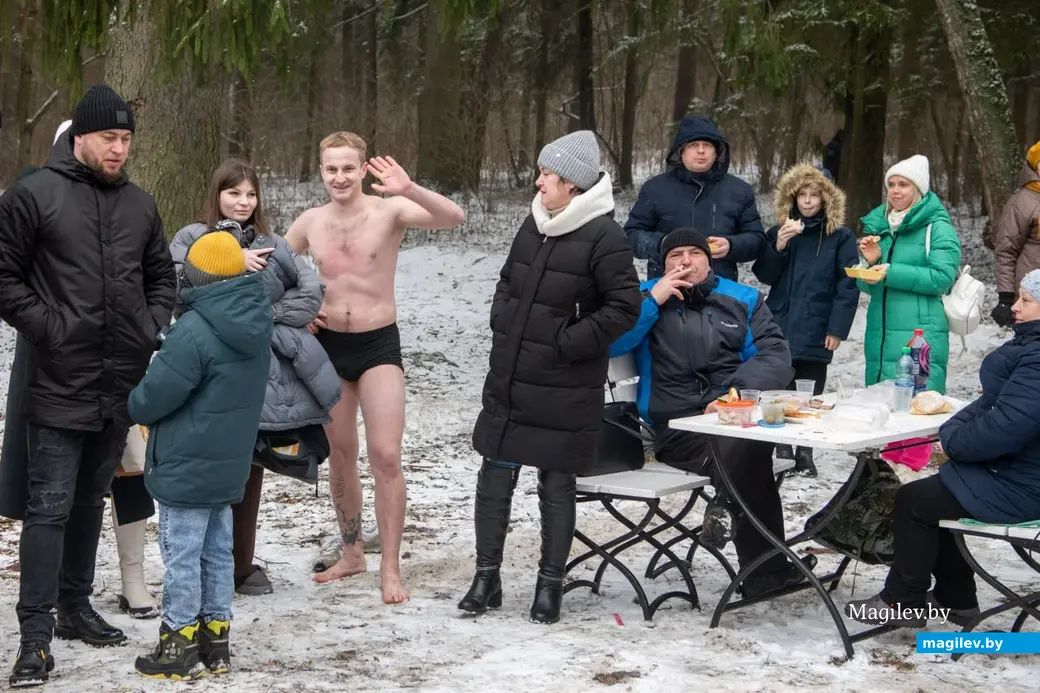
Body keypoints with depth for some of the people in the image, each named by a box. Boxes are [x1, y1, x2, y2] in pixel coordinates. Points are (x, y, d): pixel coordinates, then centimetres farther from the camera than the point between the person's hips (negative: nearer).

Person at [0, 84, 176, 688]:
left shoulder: (140, 204, 11)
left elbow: (163, 275, 23)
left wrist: (154, 325, 8)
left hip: (122, 385, 6)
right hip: (61, 383, -6)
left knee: (91, 499, 16)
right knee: (50, 506, -7)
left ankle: (76, 606, 29)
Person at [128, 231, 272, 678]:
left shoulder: (194, 331, -23)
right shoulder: (255, 324, 5)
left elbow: (152, 397, -18)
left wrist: (133, 408, 5)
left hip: (186, 466, -8)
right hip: (228, 465, 8)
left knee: (182, 555, 1)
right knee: (217, 552, 14)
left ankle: (180, 645, 8)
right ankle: (215, 639, 21)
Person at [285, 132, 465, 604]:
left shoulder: (389, 211, -10)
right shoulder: (310, 222, 2)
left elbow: (453, 218, -26)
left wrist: (409, 190, -43)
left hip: (379, 344, -4)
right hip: (328, 344, 4)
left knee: (385, 455, -11)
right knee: (340, 454, 13)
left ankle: (390, 567, -3)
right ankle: (351, 554, 27)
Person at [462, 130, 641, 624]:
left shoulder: (604, 237, -13)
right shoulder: (534, 224, 9)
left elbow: (624, 306, -15)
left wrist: (566, 341, -16)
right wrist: (502, 324, 7)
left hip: (564, 392, -7)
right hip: (507, 383, 7)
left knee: (557, 486, 4)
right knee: (494, 477, 9)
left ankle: (550, 584, 16)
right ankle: (486, 577, 19)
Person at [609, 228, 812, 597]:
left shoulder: (744, 299, 20)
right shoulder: (646, 297, 18)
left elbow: (776, 357, 6)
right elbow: (609, 343, 1)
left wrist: (733, 394, -11)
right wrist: (653, 301, -3)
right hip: (677, 427, -1)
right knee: (742, 449, -32)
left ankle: (728, 506, -13)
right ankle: (766, 570, -24)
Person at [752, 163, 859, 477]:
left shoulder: (840, 236, 1)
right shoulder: (779, 232, 11)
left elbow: (848, 285, -3)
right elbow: (765, 276, 6)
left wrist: (837, 329, -9)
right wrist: (779, 245, -11)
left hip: (816, 330, -2)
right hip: (780, 326, 3)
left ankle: (805, 454, 9)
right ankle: (782, 451, 10)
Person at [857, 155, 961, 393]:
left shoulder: (937, 227, -2)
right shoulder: (879, 225, 16)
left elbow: (942, 277, -13)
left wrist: (892, 273, -17)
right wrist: (872, 261, -1)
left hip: (919, 338, -7)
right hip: (879, 339, 7)